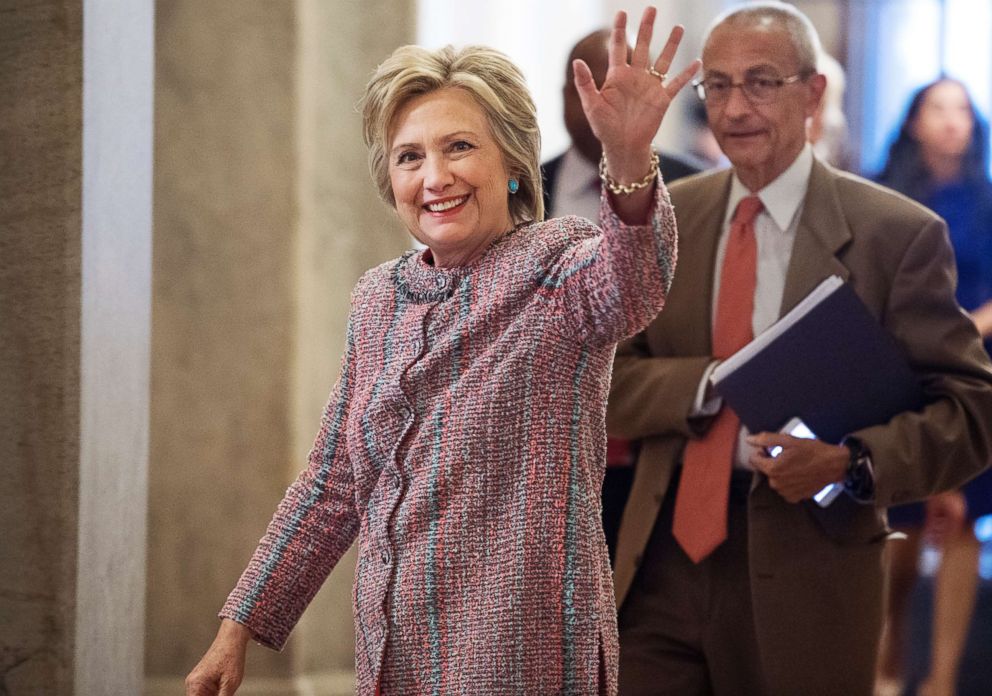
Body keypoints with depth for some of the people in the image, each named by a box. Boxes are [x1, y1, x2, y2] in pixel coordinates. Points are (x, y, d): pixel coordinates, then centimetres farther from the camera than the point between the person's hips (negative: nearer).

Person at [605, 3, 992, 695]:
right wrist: (717, 384, -15)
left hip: (804, 584, -3)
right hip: (664, 570, 3)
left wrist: (856, 460, -25)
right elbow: (601, 381, 3)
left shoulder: (898, 233, -6)